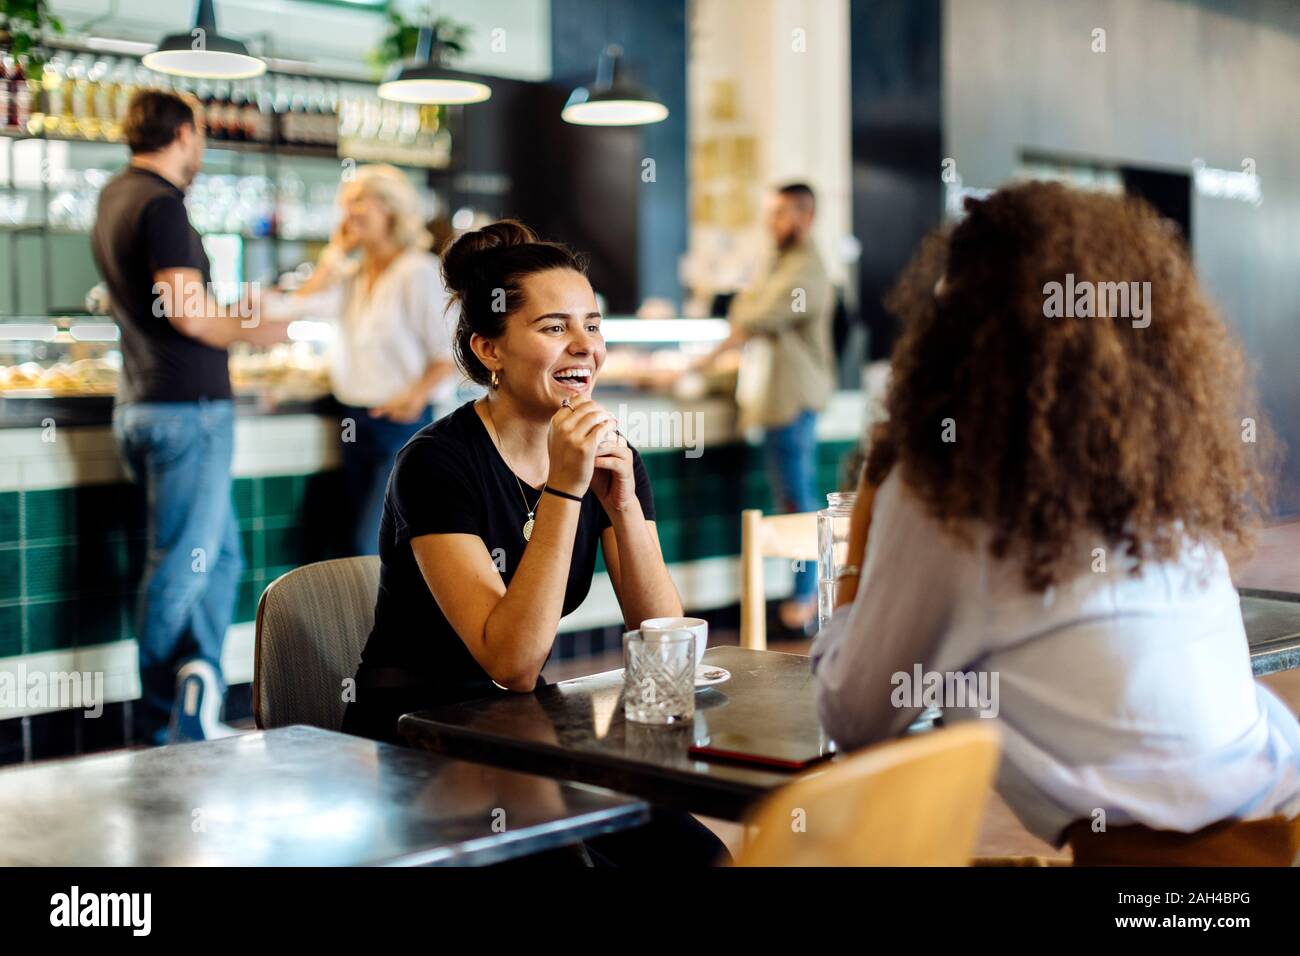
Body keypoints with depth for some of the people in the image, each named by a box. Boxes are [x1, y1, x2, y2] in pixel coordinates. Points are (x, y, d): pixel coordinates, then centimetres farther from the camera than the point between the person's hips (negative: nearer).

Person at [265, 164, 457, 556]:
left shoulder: (418, 272, -8)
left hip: (401, 425, -8)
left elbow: (447, 357, -11)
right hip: (354, 422, 8)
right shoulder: (353, 275, 13)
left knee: (371, 544, -13)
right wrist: (335, 254, 6)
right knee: (364, 542, 10)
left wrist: (417, 394, -27)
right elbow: (303, 302, -3)